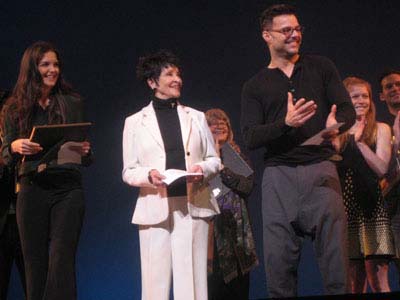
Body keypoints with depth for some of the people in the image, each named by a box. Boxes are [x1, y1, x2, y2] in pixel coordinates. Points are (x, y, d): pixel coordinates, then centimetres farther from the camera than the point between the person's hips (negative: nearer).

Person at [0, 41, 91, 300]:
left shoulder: (72, 103, 9)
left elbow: (87, 159, 11)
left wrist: (84, 151, -12)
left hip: (67, 189, -1)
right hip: (31, 190, 1)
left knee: (61, 261, -11)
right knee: (35, 261, 3)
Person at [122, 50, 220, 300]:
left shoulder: (196, 117, 15)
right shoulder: (135, 122, 9)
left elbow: (214, 160, 16)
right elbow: (128, 172, 6)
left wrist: (202, 170, -6)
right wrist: (149, 175, -14)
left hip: (193, 205, 2)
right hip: (155, 208, -1)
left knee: (193, 277, -2)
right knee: (156, 279, -3)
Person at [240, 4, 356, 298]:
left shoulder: (321, 67, 15)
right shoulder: (255, 86, 13)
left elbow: (348, 109, 7)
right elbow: (250, 138, 2)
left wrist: (336, 125, -17)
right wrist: (286, 124, -17)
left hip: (320, 170, 0)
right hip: (279, 174, 1)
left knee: (335, 250, -7)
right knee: (279, 258, -2)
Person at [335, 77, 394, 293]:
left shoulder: (380, 129, 8)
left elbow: (382, 168, -5)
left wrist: (360, 141, -10)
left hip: (372, 207, -2)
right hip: (347, 208, 2)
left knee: (377, 278, -9)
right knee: (355, 281, 2)